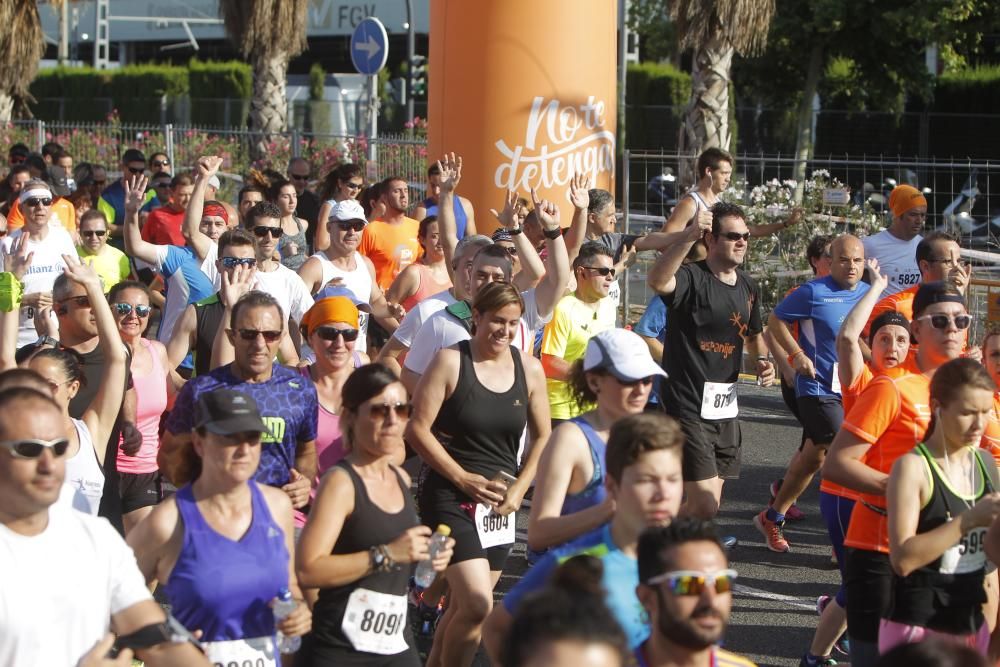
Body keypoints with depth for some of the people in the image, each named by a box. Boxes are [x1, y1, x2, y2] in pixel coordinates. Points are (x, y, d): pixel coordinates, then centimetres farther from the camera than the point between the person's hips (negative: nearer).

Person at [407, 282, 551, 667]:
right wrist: (464, 479, -13)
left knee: (463, 606, 12)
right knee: (477, 605, -17)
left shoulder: (529, 369, 6)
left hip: (500, 503, 5)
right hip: (450, 496, -5)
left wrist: (519, 488, -1)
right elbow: (417, 429, -10)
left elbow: (542, 437, 12)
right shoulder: (450, 362, -8)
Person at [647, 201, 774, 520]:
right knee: (705, 506, -14)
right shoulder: (691, 278, -13)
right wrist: (688, 238, -47)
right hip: (688, 407, -8)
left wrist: (761, 359, 8)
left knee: (707, 503, 14)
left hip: (726, 408, 8)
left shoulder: (748, 287, 12)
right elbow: (656, 280, -38)